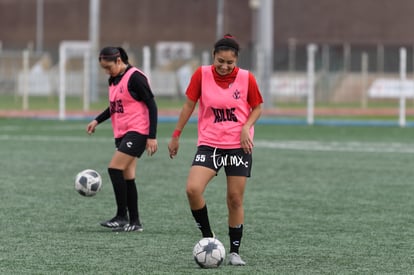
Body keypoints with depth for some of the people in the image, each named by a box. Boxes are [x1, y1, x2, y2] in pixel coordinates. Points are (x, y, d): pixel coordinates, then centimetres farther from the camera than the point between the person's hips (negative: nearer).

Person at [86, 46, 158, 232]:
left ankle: (122, 217, -11)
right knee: (127, 176, 6)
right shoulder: (113, 80, 12)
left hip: (137, 131, -9)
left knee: (114, 168, -16)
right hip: (121, 133, 9)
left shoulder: (134, 77, -14)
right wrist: (97, 121, 16)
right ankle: (134, 222, 10)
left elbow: (151, 105, -14)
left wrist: (152, 137, -18)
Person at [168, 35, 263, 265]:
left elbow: (257, 108, 5)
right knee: (193, 189, -20)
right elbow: (189, 105, 3)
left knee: (235, 199, 1)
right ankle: (208, 237, -2)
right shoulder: (202, 74, -7)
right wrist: (176, 136, 6)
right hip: (209, 144, 0)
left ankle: (235, 252, 15)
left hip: (239, 146, 0)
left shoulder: (247, 78, -7)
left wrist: (246, 127, -13)